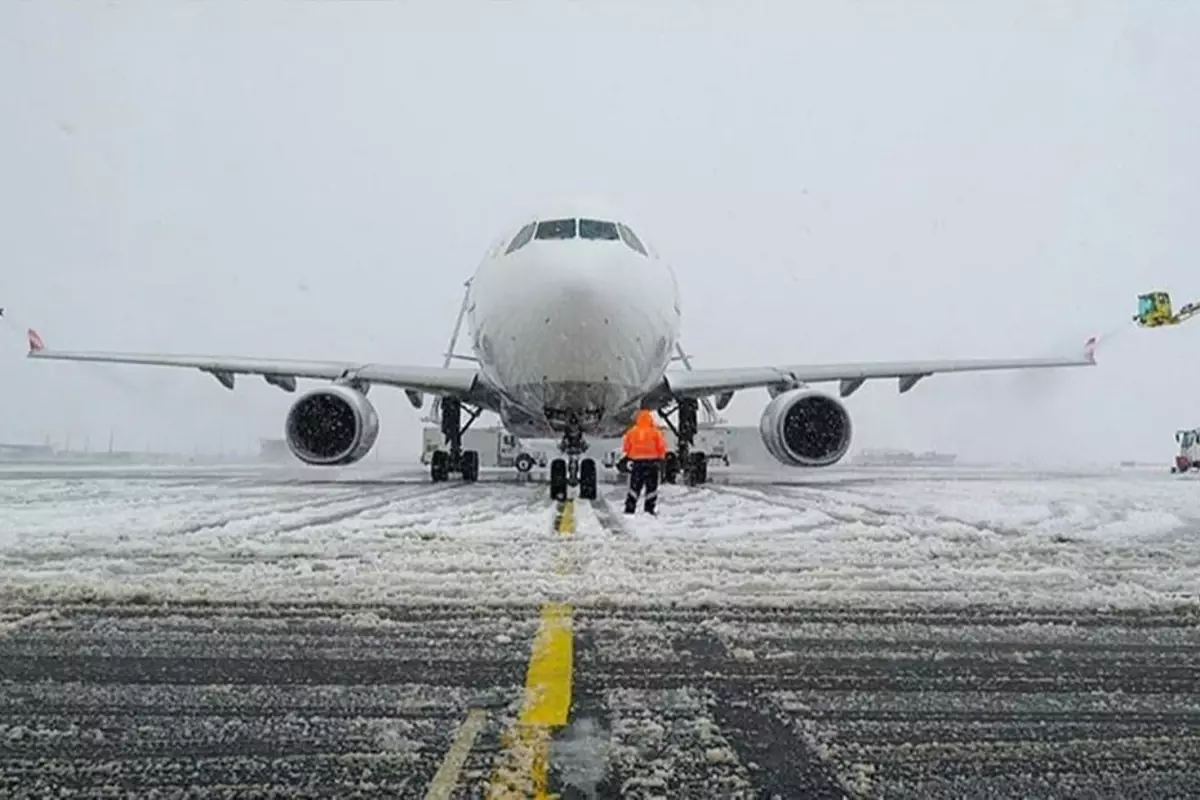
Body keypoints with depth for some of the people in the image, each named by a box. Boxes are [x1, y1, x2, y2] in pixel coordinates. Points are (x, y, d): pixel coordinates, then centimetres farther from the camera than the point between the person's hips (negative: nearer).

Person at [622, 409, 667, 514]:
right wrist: (660, 458, 12)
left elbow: (626, 447, 5)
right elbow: (662, 447, -4)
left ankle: (629, 510, 4)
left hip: (636, 462, 2)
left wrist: (629, 457, 21)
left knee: (634, 487, 9)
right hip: (651, 462, -2)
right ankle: (649, 510, 5)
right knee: (651, 487, 8)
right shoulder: (655, 432, -6)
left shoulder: (631, 432, 0)